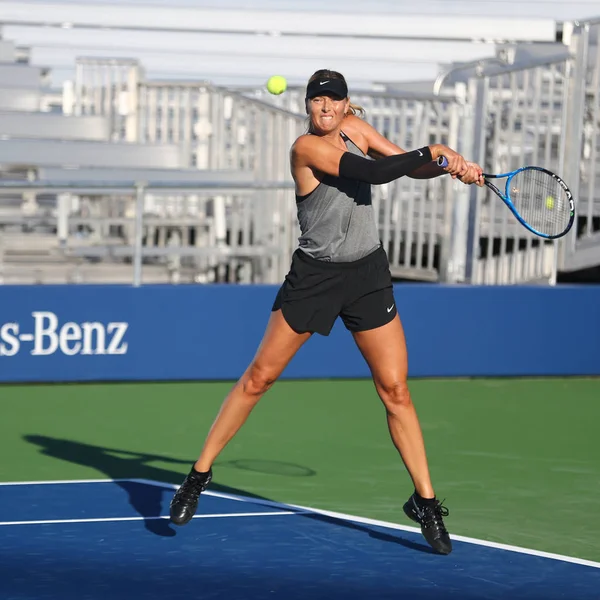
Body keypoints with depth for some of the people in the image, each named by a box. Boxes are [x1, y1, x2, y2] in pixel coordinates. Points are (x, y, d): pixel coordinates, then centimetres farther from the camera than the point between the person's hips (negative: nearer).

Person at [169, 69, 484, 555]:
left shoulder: (355, 127, 3)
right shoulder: (307, 148, -16)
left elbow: (407, 165, 11)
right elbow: (375, 173, -25)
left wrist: (449, 166, -7)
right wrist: (432, 152, -16)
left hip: (368, 274, 4)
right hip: (315, 274, -4)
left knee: (395, 390, 0)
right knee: (259, 377, 0)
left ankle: (426, 502, 7)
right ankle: (199, 476, 12)